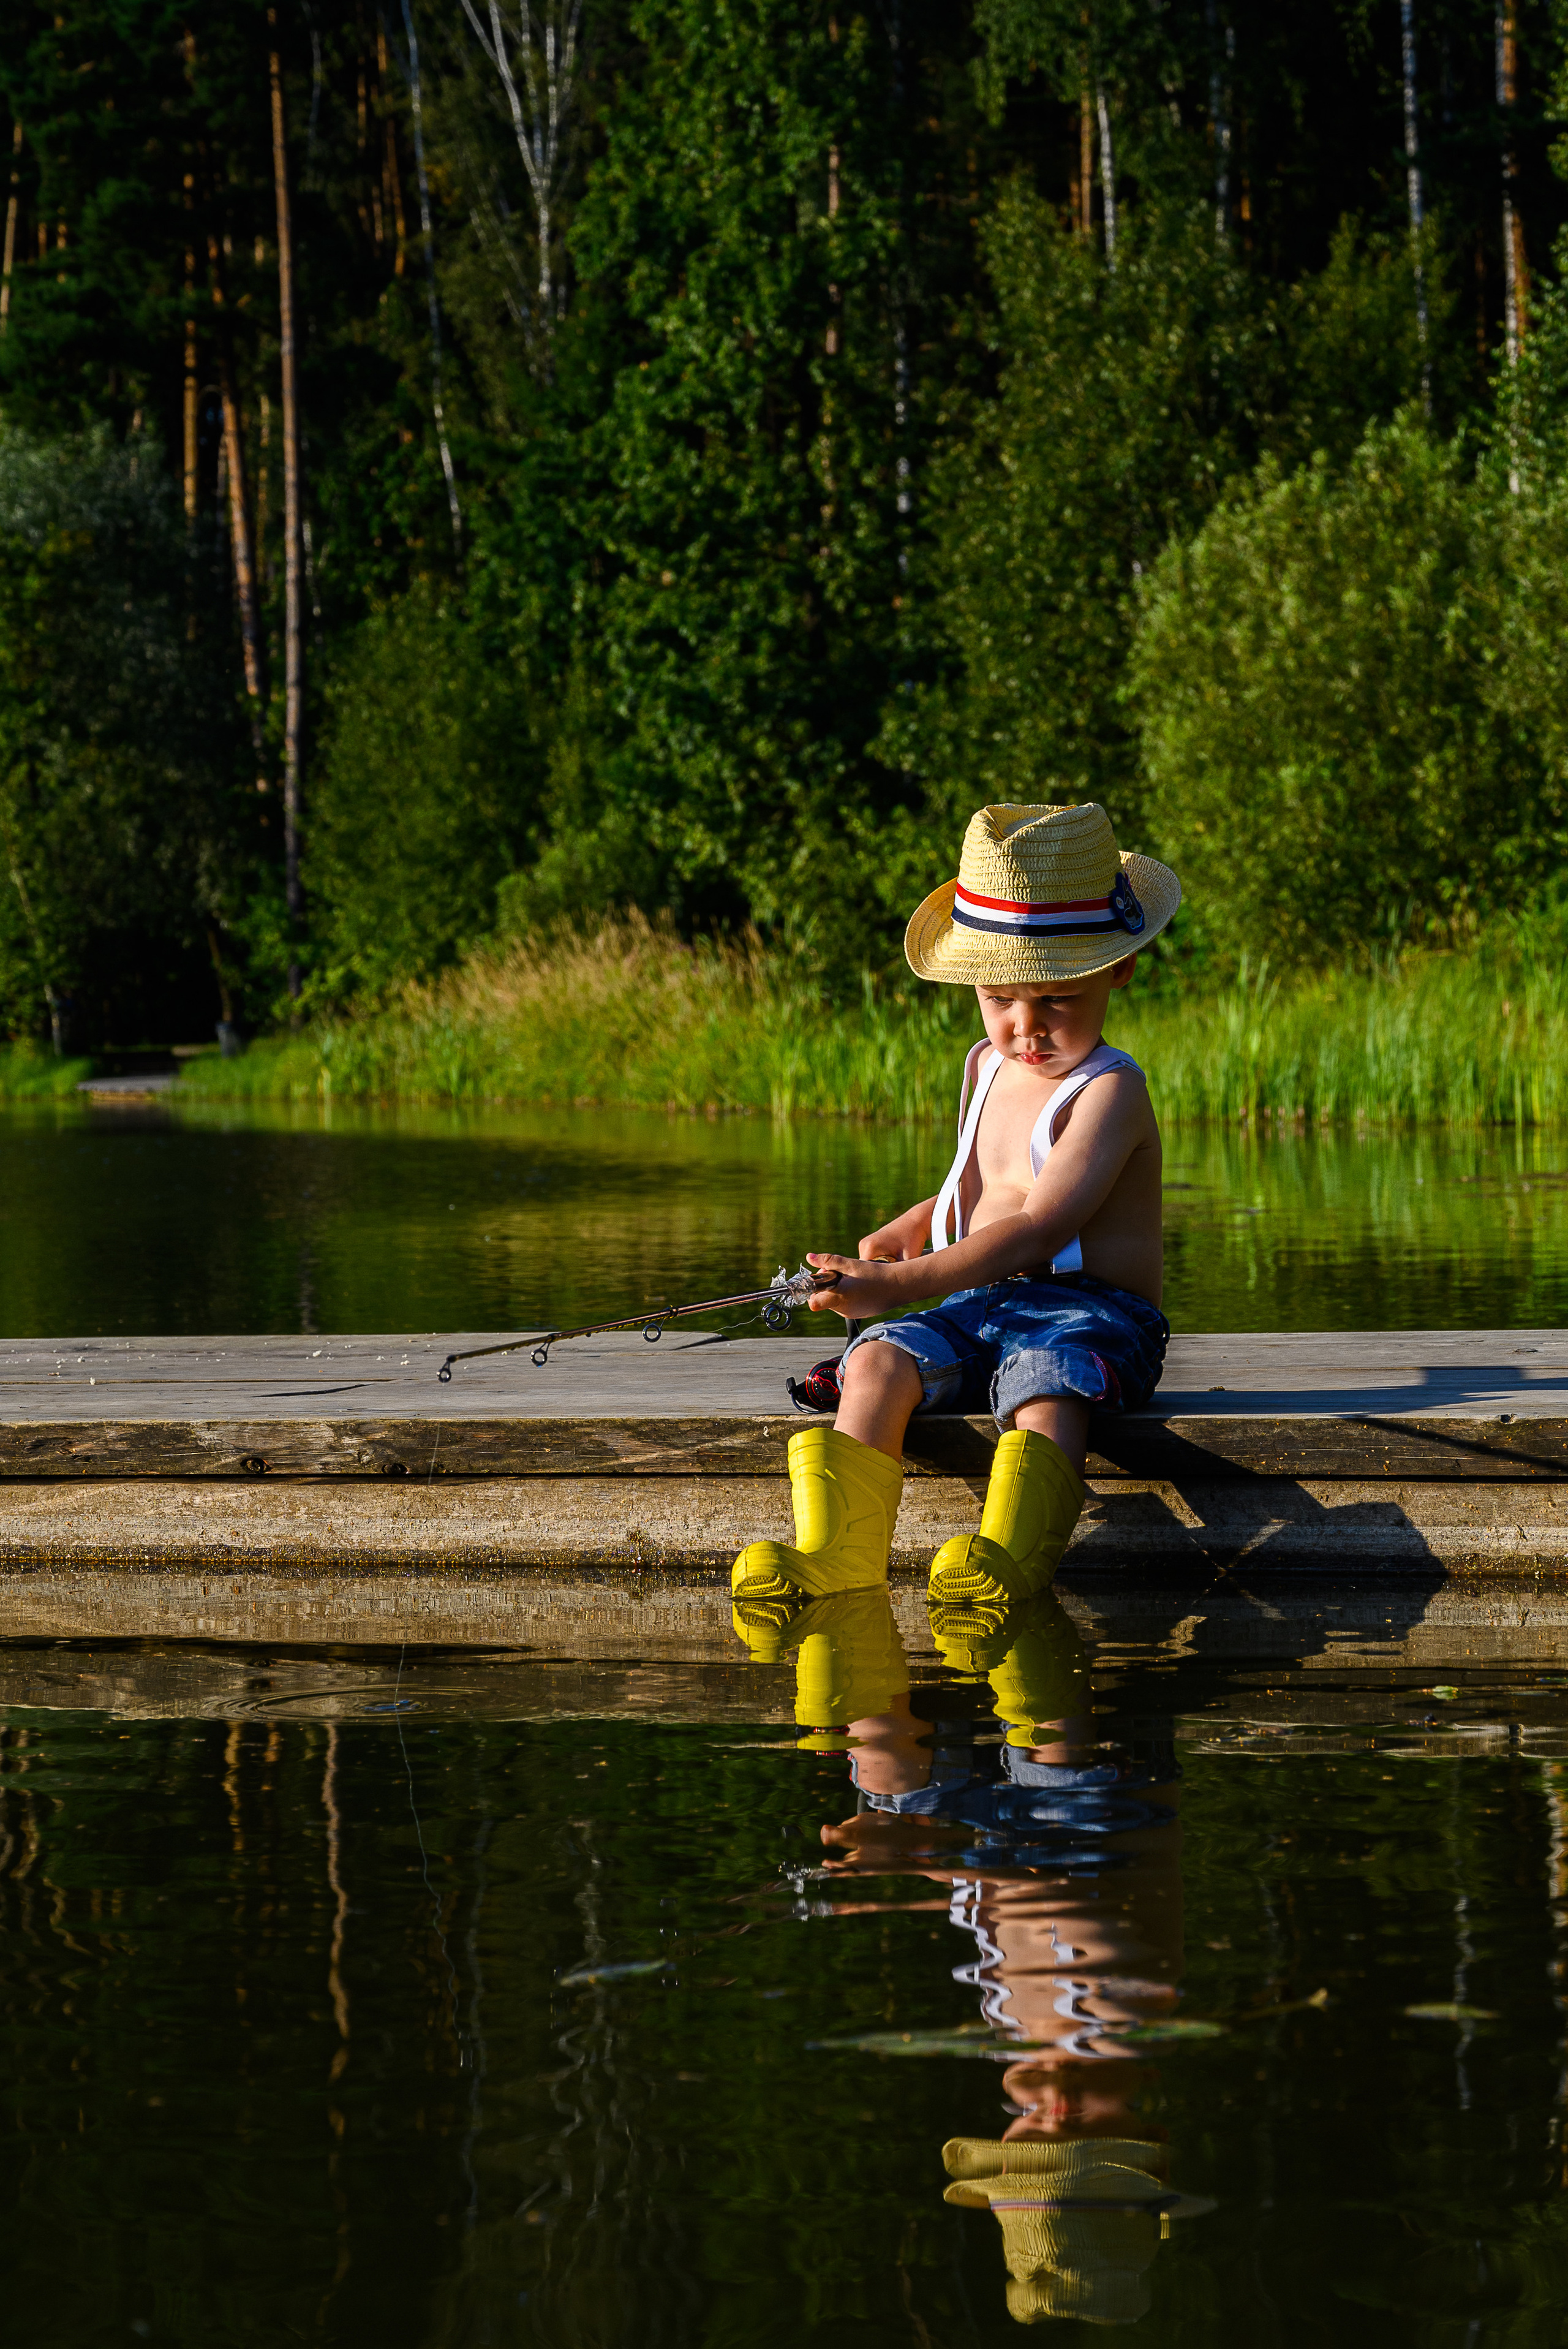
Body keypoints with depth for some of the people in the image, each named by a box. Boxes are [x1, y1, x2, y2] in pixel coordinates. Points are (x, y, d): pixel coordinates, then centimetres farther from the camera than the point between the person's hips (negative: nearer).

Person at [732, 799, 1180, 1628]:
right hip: (982, 1304, 7)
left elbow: (1038, 1225, -23)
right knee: (878, 1364, -22)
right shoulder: (988, 1069, 18)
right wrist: (906, 1231, 21)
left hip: (1087, 1307, -7)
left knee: (1047, 1394, -39)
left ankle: (1006, 1567, -60)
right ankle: (831, 1561, -34)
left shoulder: (1109, 1090, -10)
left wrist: (908, 1281, -29)